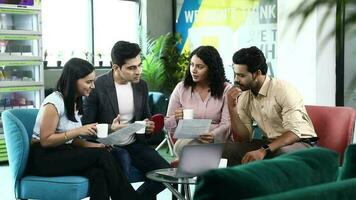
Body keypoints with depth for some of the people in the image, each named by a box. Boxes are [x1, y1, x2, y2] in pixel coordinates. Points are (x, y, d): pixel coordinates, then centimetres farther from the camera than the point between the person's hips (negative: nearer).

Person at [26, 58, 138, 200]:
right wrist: (78, 131, -22)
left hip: (64, 153, 7)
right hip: (44, 158, -7)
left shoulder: (74, 102, 12)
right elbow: (45, 141, -18)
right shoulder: (53, 102, -15)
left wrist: (93, 145, -4)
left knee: (97, 173, -25)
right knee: (102, 156, -23)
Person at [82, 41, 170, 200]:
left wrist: (149, 126, -6)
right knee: (122, 159, -36)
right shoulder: (97, 87, -12)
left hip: (134, 144, 5)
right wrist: (109, 130, -28)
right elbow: (86, 126, -9)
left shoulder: (141, 86, 5)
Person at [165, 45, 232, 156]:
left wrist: (213, 136, -28)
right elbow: (167, 125, 11)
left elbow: (227, 124, -6)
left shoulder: (226, 89, 3)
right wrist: (175, 119, -14)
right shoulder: (181, 88, 9)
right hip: (186, 140, 1)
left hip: (215, 142, -1)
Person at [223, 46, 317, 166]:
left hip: (300, 142, -6)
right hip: (269, 143, 6)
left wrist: (264, 151, -38)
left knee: (281, 154, -39)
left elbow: (294, 133, -26)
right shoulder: (243, 96, 2)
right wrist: (232, 108, -13)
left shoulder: (283, 90, -18)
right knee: (228, 149, -15)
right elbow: (243, 138, 1)